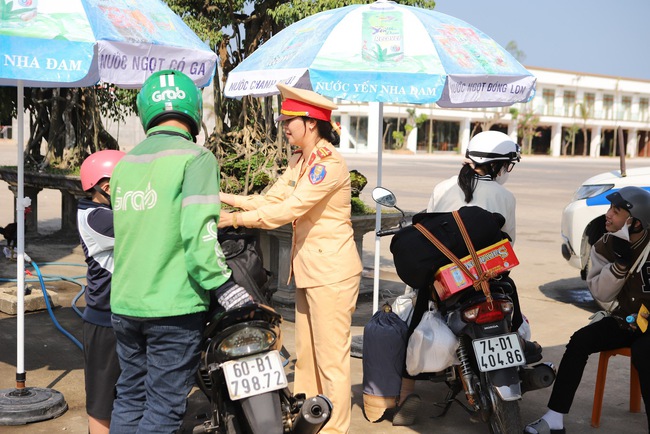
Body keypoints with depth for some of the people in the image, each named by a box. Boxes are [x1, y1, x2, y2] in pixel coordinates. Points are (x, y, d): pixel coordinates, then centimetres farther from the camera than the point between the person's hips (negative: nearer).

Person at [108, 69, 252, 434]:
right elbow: (199, 233, -20)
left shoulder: (125, 163, 10)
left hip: (125, 303, 7)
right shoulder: (195, 157, -10)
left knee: (130, 397, 18)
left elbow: (131, 230, 13)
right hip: (173, 306, -6)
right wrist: (223, 285, -13)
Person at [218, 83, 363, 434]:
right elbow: (270, 199, 9)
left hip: (332, 270, -10)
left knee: (331, 358, -2)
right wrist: (224, 197, -1)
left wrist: (233, 219, -21)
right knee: (305, 353, 16)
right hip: (308, 269, 10)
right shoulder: (300, 161, 13)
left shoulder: (329, 164, -17)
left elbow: (289, 209, -23)